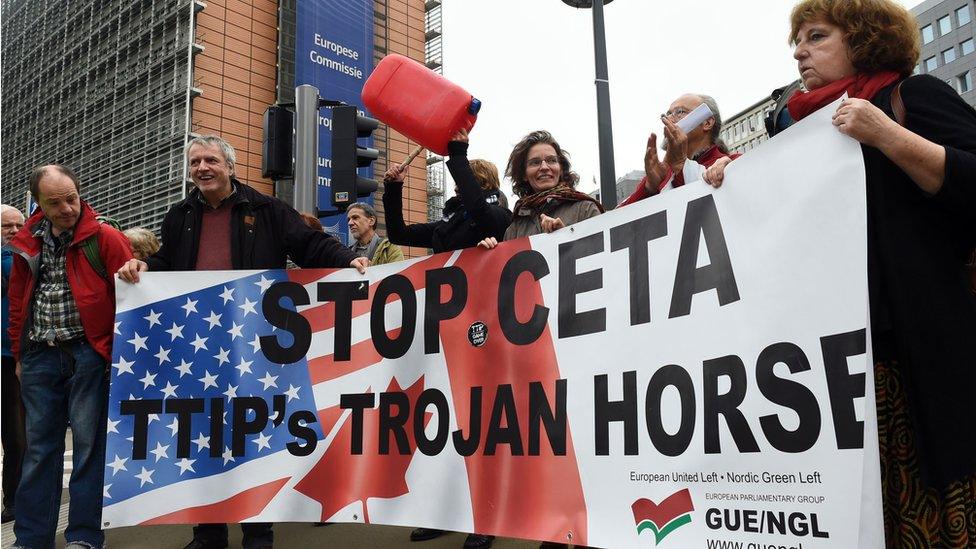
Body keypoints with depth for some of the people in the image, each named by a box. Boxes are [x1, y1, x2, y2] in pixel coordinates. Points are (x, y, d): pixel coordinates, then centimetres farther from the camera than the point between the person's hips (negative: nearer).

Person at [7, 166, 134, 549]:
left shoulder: (104, 238, -5)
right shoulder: (27, 243, 10)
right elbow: (18, 302, 18)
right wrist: (19, 354, 16)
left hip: (87, 355, -5)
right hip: (40, 357, 5)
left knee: (88, 445, 1)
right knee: (39, 447, 10)